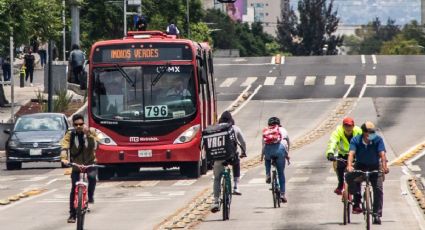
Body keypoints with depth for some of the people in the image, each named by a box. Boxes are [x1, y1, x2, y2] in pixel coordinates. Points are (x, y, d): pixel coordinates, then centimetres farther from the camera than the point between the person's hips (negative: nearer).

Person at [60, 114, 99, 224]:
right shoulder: (70, 135, -8)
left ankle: (90, 196, -3)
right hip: (76, 164, 1)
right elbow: (64, 147, -22)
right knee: (74, 188, -8)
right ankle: (72, 214, 0)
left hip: (90, 163, -1)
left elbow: (94, 145, -21)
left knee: (92, 176, -32)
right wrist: (64, 158, -40)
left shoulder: (91, 132, -6)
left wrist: (88, 134, -33)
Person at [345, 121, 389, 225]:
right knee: (349, 177, -29)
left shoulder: (378, 140, -15)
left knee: (378, 189, -12)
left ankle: (377, 215, -4)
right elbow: (351, 153, -26)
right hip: (360, 166, 0)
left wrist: (384, 166, -41)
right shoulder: (356, 140, -14)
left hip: (375, 167, 0)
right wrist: (349, 166, -44)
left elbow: (382, 154, -25)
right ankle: (357, 200, -14)